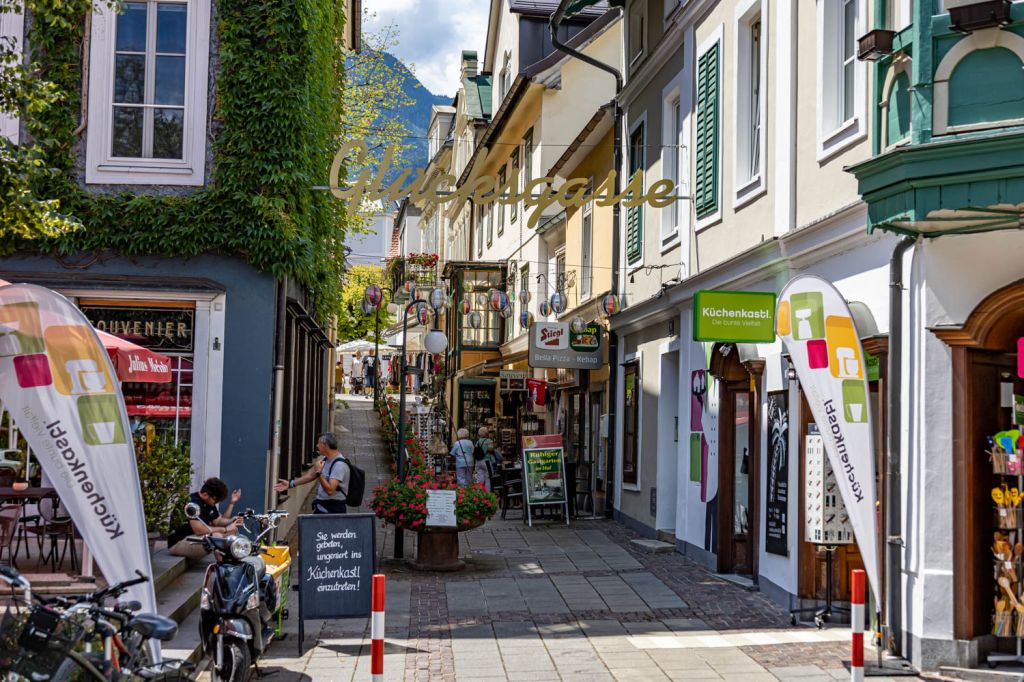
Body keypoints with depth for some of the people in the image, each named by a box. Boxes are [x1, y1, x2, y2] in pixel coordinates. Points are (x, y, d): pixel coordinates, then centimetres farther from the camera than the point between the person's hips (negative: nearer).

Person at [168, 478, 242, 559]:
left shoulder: (209, 503, 7)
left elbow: (218, 522, 12)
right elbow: (199, 530, -32)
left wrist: (232, 503, -4)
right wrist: (225, 529, -25)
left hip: (197, 539, 10)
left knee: (233, 531, 1)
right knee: (216, 536, -31)